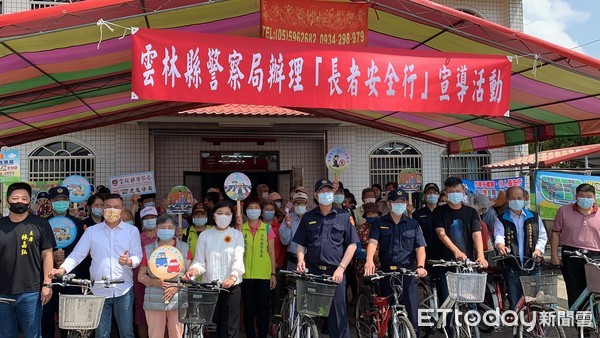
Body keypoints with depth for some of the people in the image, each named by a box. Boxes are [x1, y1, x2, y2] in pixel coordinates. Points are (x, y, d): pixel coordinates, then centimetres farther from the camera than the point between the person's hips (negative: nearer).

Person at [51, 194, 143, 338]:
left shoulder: (132, 230, 4)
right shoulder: (92, 231, 8)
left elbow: (138, 256, -2)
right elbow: (77, 254, 2)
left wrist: (129, 261, -25)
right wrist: (62, 269, -15)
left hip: (124, 289, -1)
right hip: (99, 290, 1)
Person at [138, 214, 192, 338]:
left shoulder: (184, 248, 6)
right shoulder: (148, 249, 7)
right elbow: (141, 276, 8)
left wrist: (177, 287, -11)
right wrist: (155, 282, -11)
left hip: (178, 300, 0)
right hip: (154, 301, 0)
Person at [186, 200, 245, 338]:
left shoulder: (237, 235, 2)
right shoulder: (205, 235, 7)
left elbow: (238, 259, -10)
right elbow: (199, 260, 3)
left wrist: (233, 277, -28)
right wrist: (195, 269, -20)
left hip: (231, 286, -1)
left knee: (229, 326, -1)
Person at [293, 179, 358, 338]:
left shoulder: (344, 216, 5)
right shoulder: (308, 217, 11)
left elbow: (352, 245, 2)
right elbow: (300, 244, 14)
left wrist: (341, 268, -7)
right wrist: (301, 259, -5)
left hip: (335, 272, -2)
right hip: (312, 271, 2)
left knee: (337, 312, 0)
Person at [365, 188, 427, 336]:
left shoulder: (413, 224, 8)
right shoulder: (379, 223, 5)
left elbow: (420, 247, 2)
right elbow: (373, 242, -9)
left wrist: (421, 266, -16)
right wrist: (369, 260, -28)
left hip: (408, 272, 0)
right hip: (386, 271, 0)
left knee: (411, 312, -2)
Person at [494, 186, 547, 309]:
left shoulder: (534, 217, 14)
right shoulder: (502, 220, 5)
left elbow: (542, 236, 12)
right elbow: (498, 235, -11)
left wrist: (538, 249, -8)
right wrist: (500, 244, -34)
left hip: (532, 267, 2)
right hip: (512, 268, -2)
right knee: (514, 304, -1)